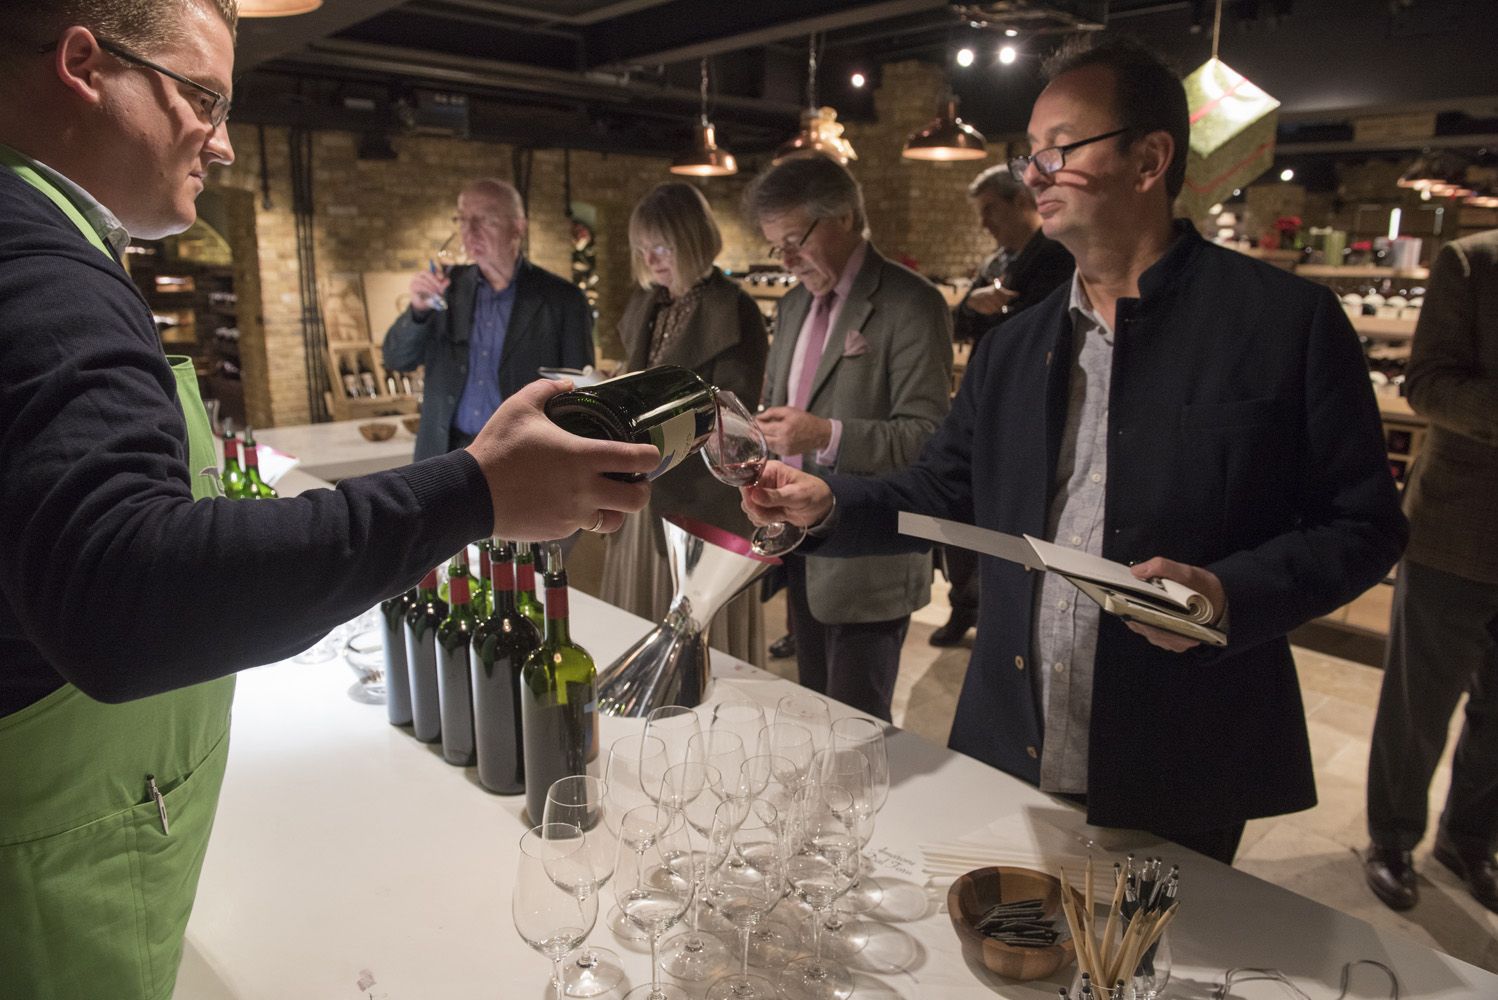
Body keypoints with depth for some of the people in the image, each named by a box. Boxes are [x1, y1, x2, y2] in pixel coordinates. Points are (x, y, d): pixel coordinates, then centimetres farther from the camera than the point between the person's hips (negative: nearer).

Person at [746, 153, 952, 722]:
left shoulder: (910, 305, -12)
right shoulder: (795, 304, 14)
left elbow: (928, 438, -17)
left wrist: (827, 436, -27)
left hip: (867, 565, -7)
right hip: (804, 556, 8)